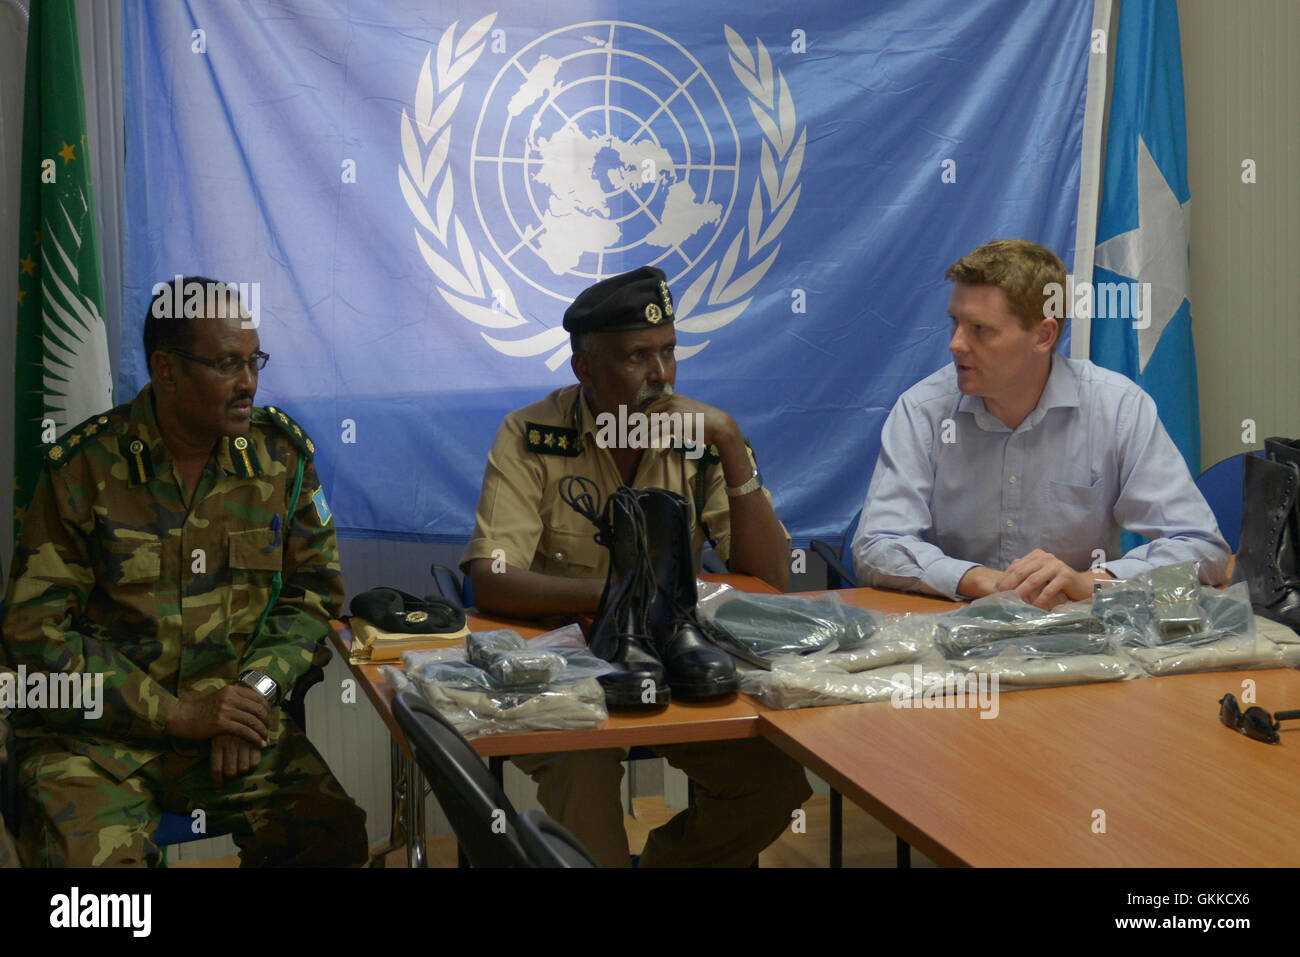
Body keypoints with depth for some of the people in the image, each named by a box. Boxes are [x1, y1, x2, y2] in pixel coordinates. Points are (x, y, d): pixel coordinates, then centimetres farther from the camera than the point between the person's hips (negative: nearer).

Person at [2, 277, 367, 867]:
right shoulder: (83, 466, -6)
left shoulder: (281, 452, 3)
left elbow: (313, 590, 9)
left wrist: (258, 688, -10)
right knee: (89, 855, -30)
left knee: (334, 834, -19)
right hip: (95, 731, -3)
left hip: (235, 715, 3)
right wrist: (177, 713, -14)